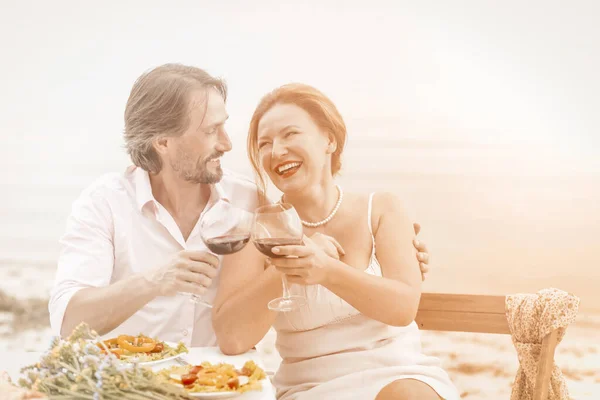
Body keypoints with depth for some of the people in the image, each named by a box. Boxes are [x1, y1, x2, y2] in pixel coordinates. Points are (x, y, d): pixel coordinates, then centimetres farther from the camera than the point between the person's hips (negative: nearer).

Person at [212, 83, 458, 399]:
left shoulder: (381, 209, 3)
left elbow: (404, 306, -12)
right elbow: (231, 339, -11)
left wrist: (327, 271, -27)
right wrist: (285, 268, -18)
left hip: (401, 374, 2)